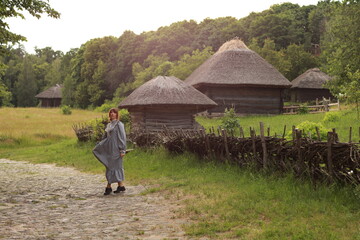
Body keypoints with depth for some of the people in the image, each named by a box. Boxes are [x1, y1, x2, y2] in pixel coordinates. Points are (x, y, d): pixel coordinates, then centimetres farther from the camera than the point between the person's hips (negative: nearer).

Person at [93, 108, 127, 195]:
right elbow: (107, 137, 20)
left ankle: (109, 187, 2)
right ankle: (121, 186, 14)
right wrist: (100, 146, 14)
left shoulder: (119, 124, -9)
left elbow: (122, 137, -13)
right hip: (109, 149, 8)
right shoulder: (109, 125, 15)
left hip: (116, 149, -8)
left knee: (111, 166, -4)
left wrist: (122, 150, -18)